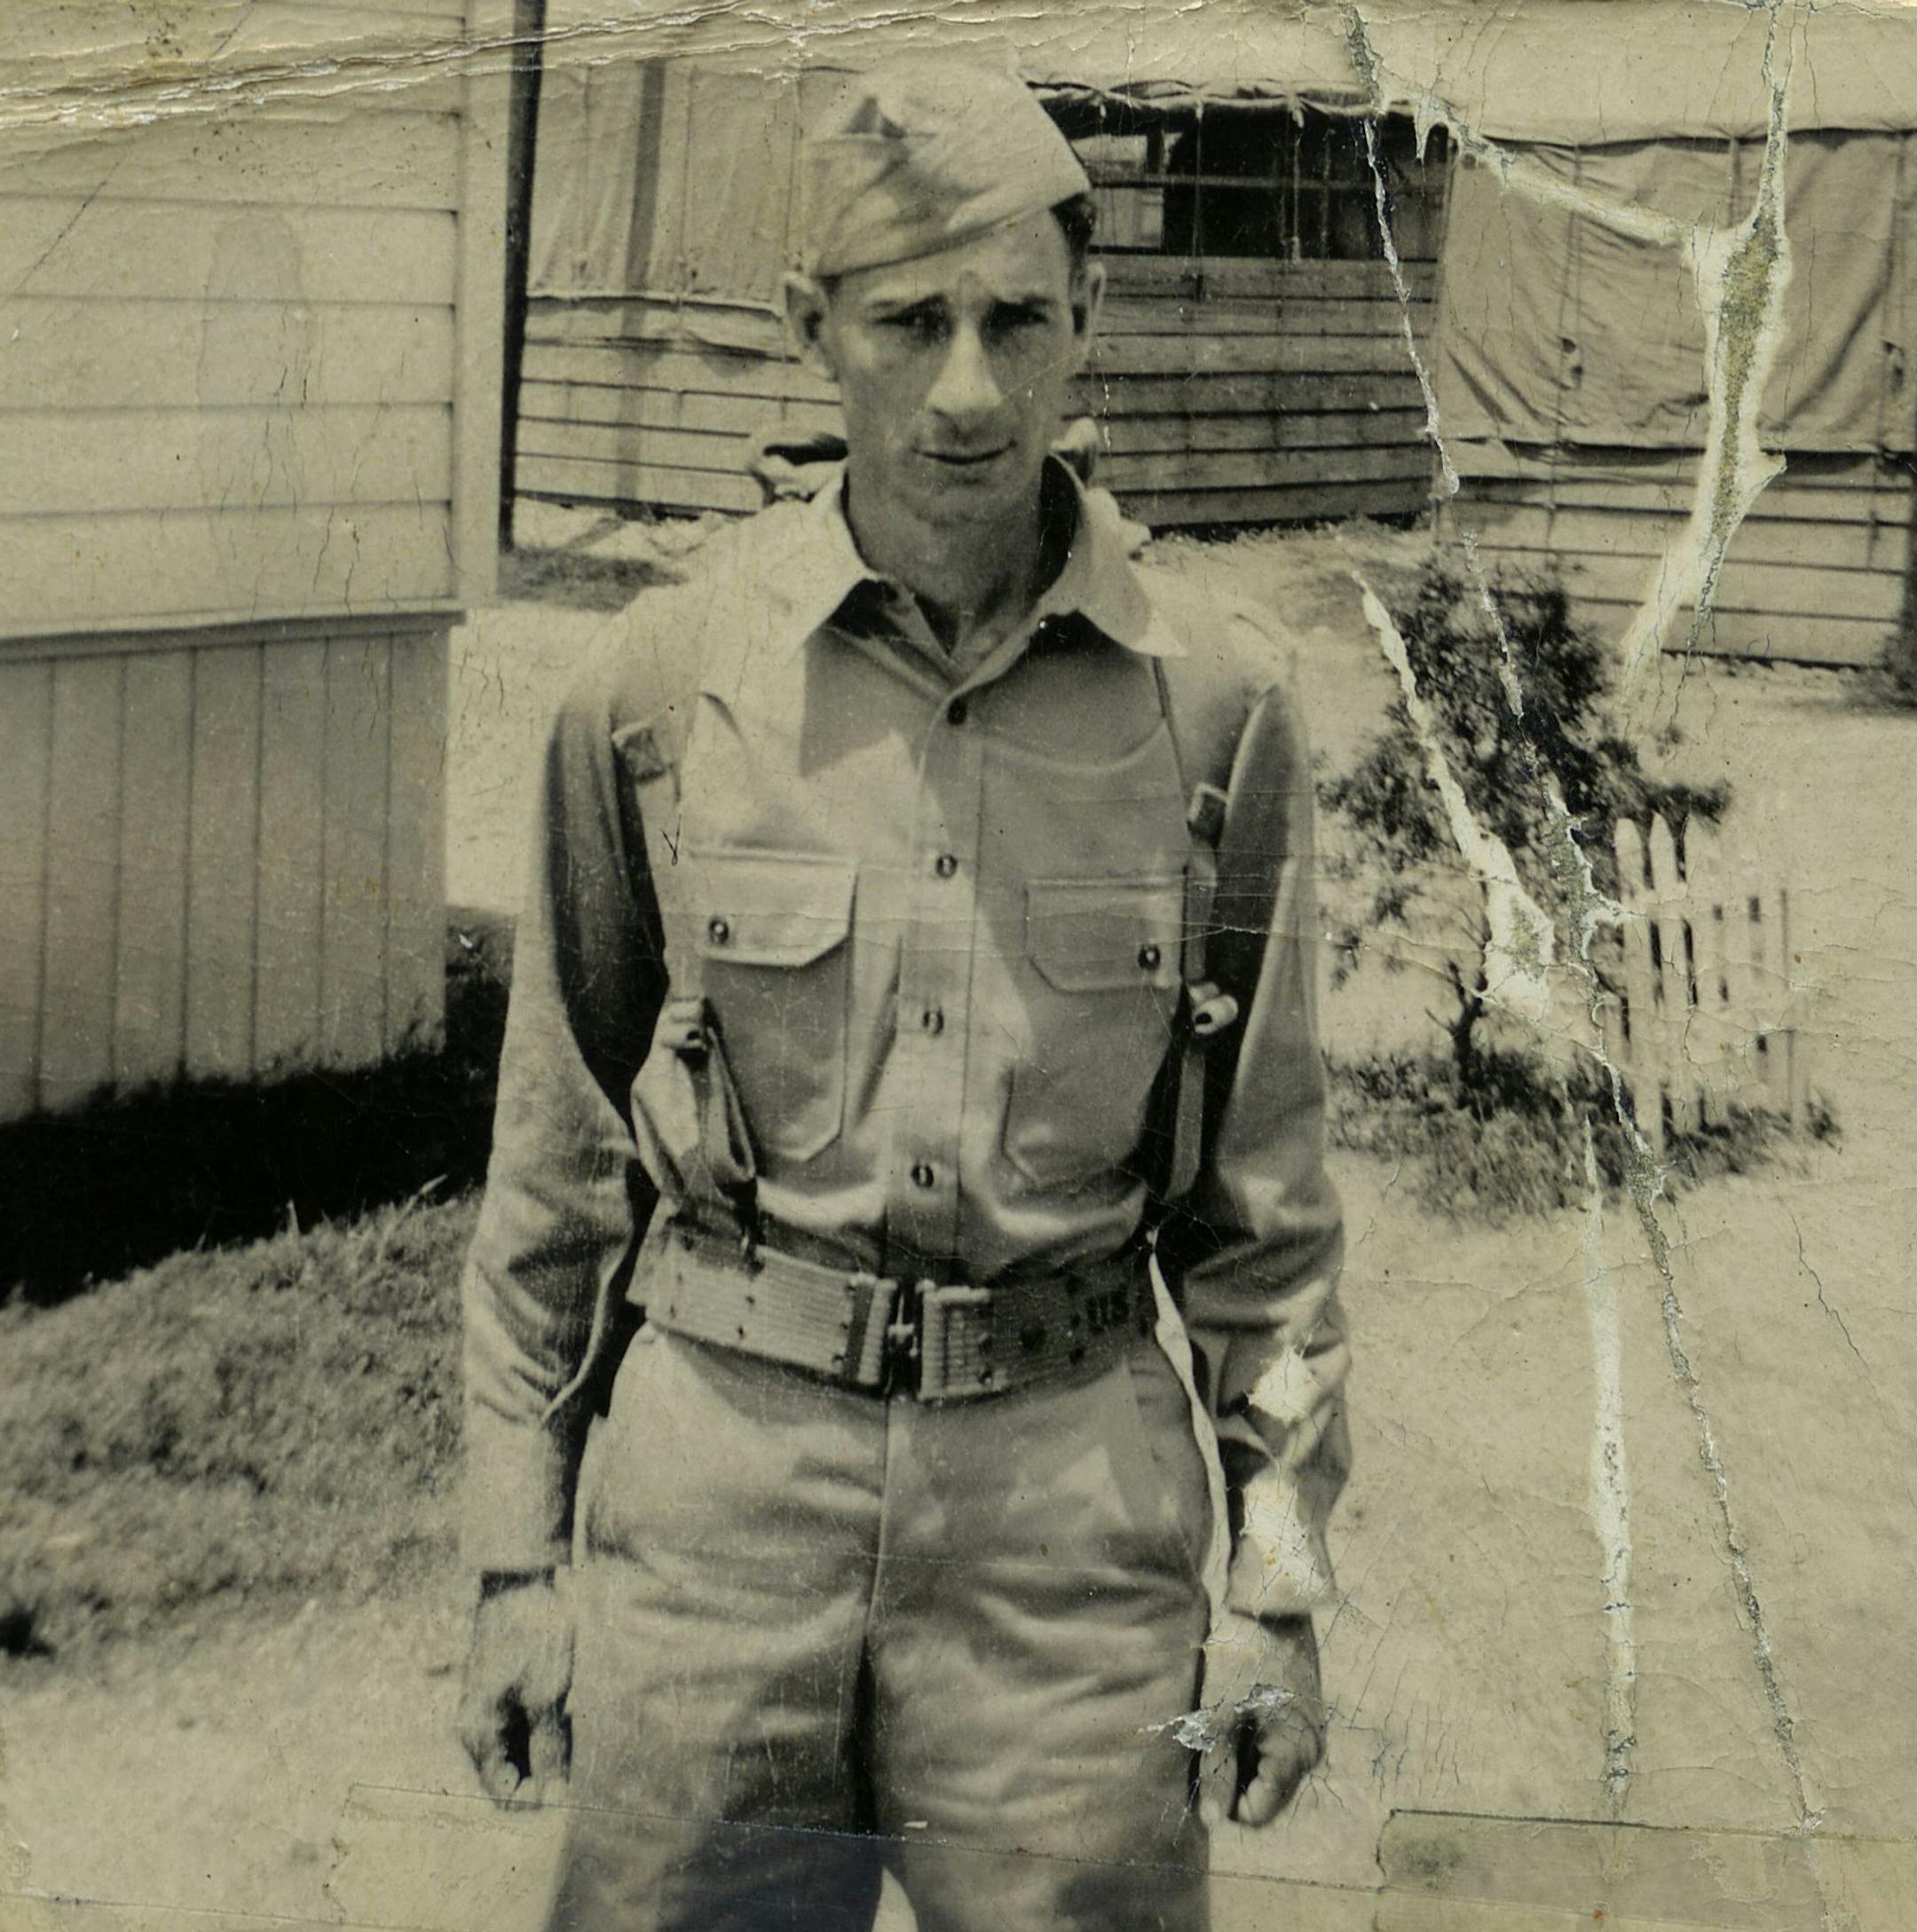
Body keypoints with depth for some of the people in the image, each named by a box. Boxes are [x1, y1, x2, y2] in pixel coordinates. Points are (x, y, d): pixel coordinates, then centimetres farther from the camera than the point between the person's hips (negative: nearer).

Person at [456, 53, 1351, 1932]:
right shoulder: (665, 683, -3)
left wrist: (1276, 1579, 3)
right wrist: (514, 1560, 5)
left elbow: (1262, 1186, 4)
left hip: (1074, 1506, 0)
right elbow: (558, 1154, 4)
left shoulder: (1213, 703, -2)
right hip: (717, 1471, 0)